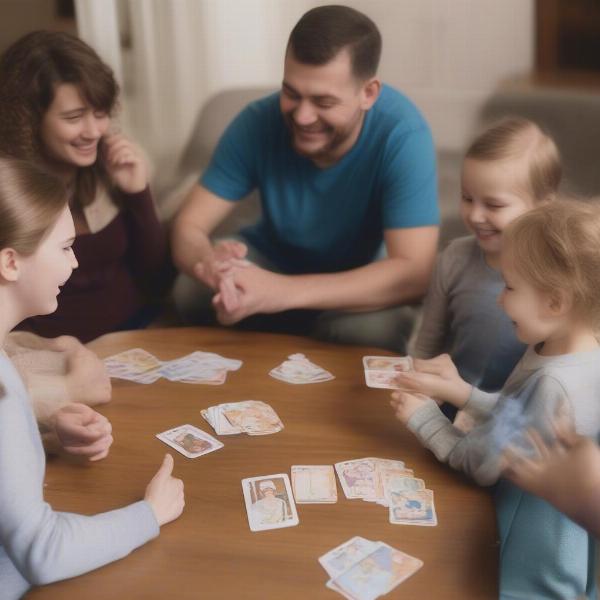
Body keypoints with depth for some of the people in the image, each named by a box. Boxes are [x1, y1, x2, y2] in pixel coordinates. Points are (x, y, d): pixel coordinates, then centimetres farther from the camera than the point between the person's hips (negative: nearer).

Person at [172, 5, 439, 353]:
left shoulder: (402, 134, -31)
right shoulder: (258, 122, -23)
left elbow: (413, 273, -38)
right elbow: (189, 227, -21)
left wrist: (283, 290, -49)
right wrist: (210, 263, -47)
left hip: (354, 282, -1)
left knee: (379, 328, -34)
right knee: (192, 291, -27)